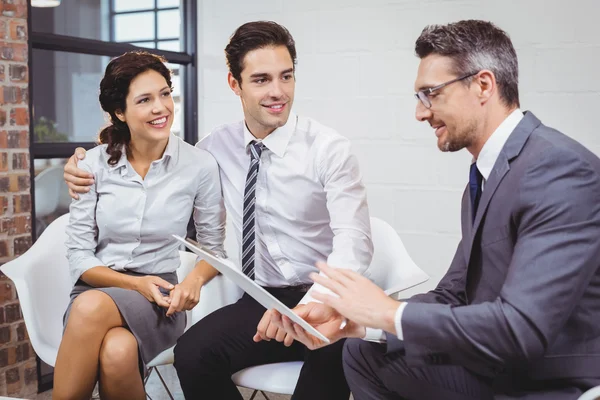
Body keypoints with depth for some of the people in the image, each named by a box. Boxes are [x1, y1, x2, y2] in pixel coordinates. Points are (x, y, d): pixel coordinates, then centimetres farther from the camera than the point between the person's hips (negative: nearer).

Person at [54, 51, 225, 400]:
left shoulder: (200, 165, -4)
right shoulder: (95, 164, 0)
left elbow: (215, 244, 6)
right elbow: (79, 255, 1)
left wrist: (194, 280, -15)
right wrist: (135, 283, -15)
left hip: (159, 298, -1)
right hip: (95, 288, 1)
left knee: (105, 332, -36)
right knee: (114, 353, -36)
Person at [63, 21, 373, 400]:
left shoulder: (329, 148, -9)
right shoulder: (218, 145, 4)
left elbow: (354, 241, -19)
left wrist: (306, 306, -37)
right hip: (260, 299, 4)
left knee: (331, 356, -38)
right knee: (192, 355, -25)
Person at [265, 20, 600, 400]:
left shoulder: (560, 169, -22)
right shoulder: (483, 177, 8)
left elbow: (522, 328, -29)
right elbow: (453, 297, 7)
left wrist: (389, 312, -19)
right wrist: (352, 318, -6)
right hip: (500, 367, 9)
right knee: (363, 353, 13)